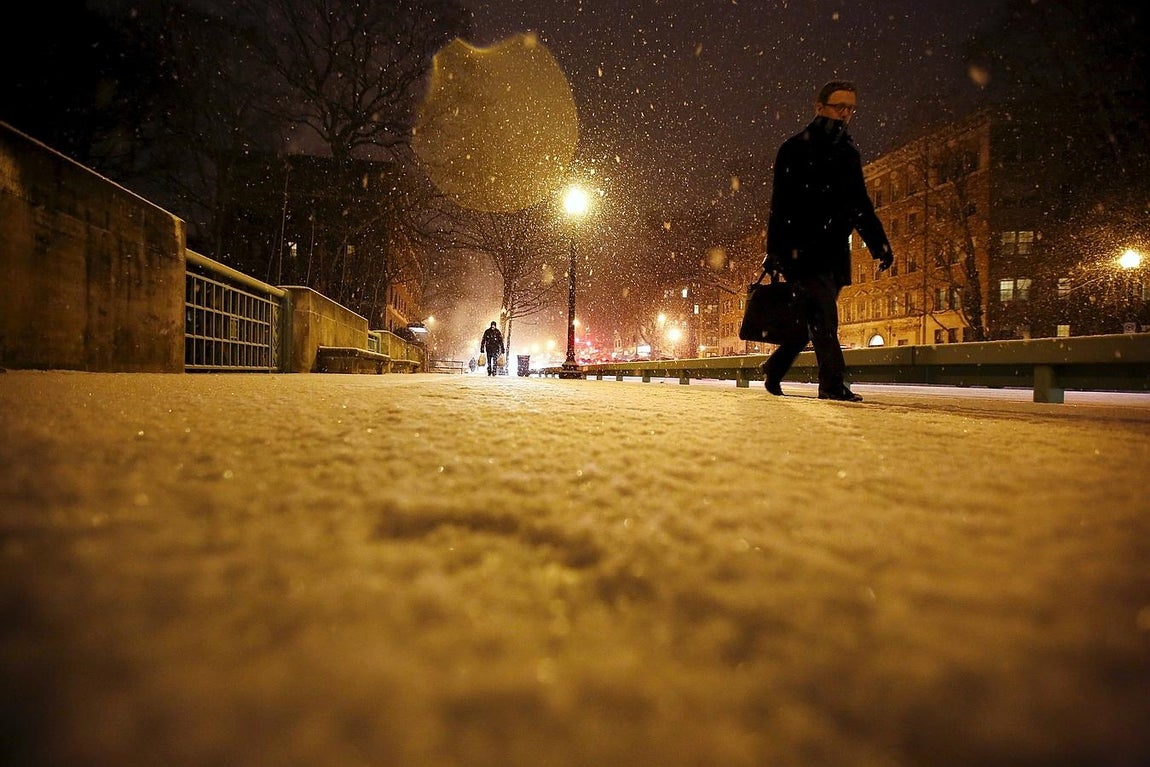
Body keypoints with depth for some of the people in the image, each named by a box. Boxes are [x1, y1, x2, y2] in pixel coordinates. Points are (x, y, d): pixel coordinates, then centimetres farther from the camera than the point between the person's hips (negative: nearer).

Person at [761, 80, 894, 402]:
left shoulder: (849, 154, 19)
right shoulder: (795, 149, 0)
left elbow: (860, 206, 22)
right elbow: (781, 204, -9)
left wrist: (879, 244, 12)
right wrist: (774, 250, -18)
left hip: (834, 252, 6)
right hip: (801, 249, -6)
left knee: (815, 318, 7)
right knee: (823, 314, -15)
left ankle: (774, 368, 22)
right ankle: (832, 382, -13)